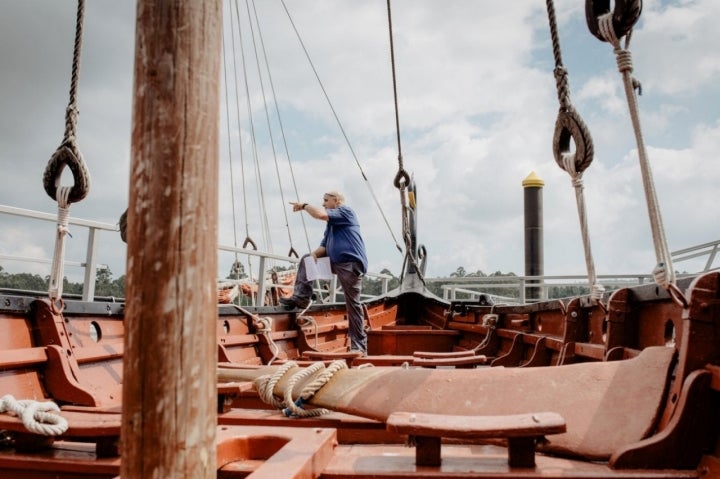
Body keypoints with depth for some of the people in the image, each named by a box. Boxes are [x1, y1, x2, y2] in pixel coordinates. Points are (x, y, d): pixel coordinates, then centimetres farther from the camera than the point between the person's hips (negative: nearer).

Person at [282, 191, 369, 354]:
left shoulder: (345, 211, -2)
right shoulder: (331, 224, 25)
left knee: (352, 304, -7)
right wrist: (315, 253, -2)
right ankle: (300, 298, 7)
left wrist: (304, 205, -2)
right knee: (306, 260, 14)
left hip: (351, 264, -9)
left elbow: (320, 214, -18)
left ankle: (359, 346, -1)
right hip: (336, 262, 9)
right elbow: (325, 246, 20)